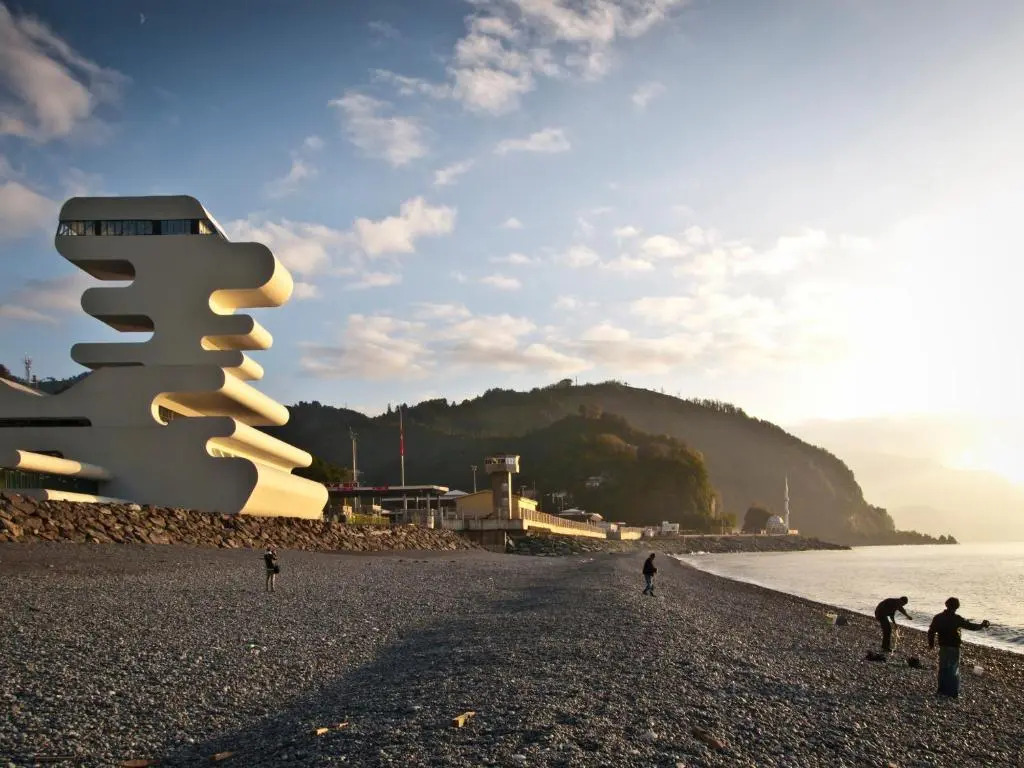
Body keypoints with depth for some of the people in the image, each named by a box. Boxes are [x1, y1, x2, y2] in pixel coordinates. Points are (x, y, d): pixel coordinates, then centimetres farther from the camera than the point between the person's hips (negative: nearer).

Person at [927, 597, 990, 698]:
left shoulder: (938, 617, 0)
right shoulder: (957, 619, -14)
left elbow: (931, 631, 4)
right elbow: (970, 626, -14)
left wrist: (931, 643, 16)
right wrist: (981, 626, 1)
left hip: (943, 647, 4)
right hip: (954, 647, -4)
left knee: (943, 668, 14)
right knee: (954, 669, 6)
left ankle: (942, 690, 18)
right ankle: (954, 692, 7)